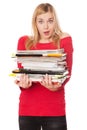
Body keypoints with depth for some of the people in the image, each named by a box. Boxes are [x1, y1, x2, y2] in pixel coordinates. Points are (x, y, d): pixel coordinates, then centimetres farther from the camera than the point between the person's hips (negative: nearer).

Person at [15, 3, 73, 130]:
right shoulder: (24, 41, 6)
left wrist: (56, 86, -26)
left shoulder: (64, 40, 1)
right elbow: (20, 71, 2)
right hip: (27, 108, 2)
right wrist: (23, 84, -21)